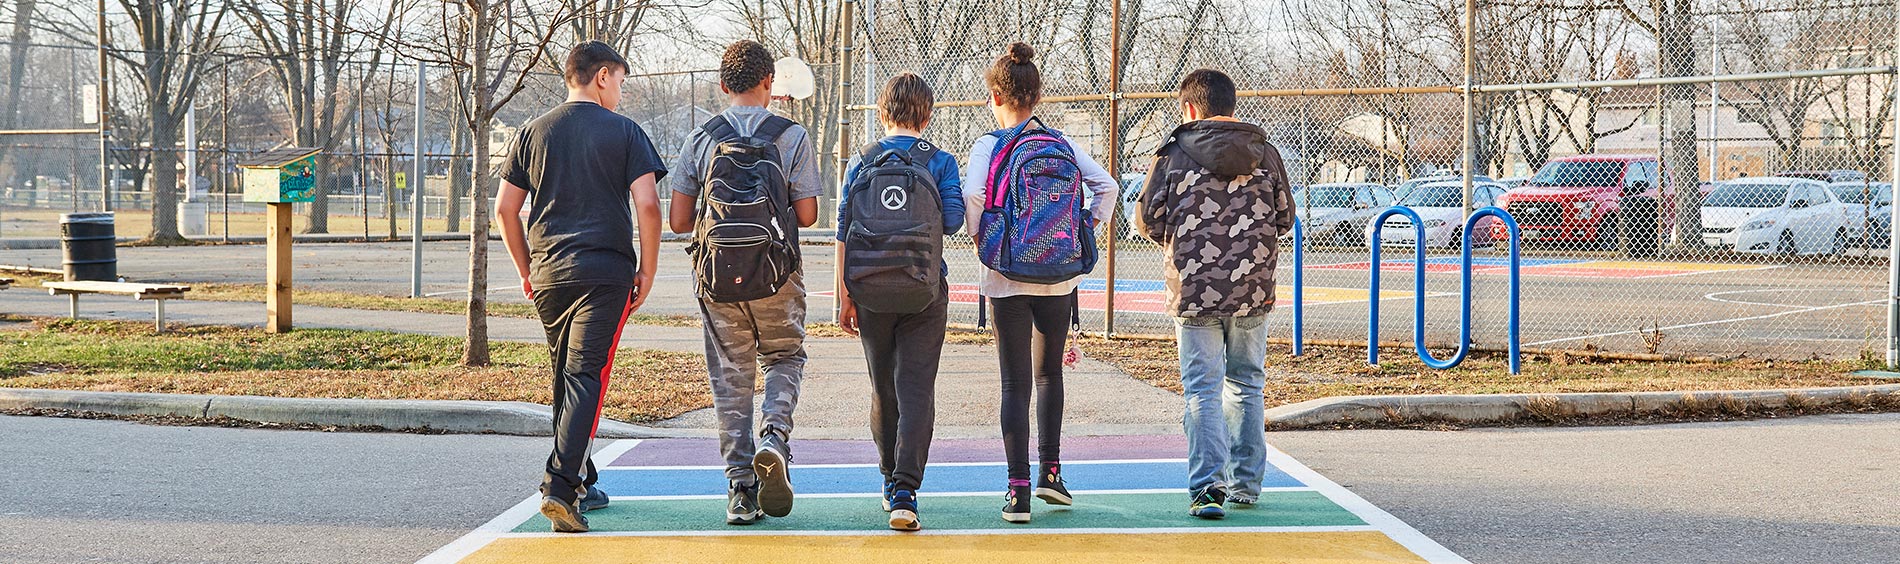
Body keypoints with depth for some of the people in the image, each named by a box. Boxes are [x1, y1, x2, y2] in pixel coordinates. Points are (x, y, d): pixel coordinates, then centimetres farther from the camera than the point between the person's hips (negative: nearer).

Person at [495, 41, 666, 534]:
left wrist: (526, 269, 18)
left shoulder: (533, 132, 11)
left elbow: (505, 208, 10)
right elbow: (647, 204, -8)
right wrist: (647, 269, 0)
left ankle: (582, 484, 23)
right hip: (605, 272, -4)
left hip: (547, 273, 4)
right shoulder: (624, 132, 1)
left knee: (566, 379, 16)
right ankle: (561, 485, -22)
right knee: (586, 377, -8)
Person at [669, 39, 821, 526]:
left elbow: (678, 220, 1)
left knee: (730, 376, 9)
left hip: (717, 278, 1)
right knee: (784, 357, 19)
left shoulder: (701, 139, 1)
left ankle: (740, 488, 7)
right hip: (776, 272, -1)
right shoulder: (792, 136, -3)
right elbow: (807, 215, -3)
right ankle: (774, 439, -7)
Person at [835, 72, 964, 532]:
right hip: (924, 291, -2)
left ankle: (891, 482, 29)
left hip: (871, 290, 2)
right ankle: (904, 491, -17)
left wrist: (845, 296, 3)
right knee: (916, 392, -4)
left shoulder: (861, 163, 4)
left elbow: (844, 231, 0)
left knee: (883, 390, 16)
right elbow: (954, 219, -9)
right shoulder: (940, 162, -2)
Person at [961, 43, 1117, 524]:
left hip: (1006, 279, -3)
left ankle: (1018, 489, -6)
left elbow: (971, 198, -20)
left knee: (1015, 382, 1)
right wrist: (1086, 232, 6)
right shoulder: (1062, 144, 5)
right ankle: (1050, 472, 19)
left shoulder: (988, 146, -5)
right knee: (1048, 372, 21)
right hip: (1060, 277, 3)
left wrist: (980, 241, -4)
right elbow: (1105, 185, -3)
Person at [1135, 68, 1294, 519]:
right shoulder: (1265, 153, 5)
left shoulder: (1174, 154, -3)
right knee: (1246, 385, 15)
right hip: (1253, 291, 3)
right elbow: (1285, 218, 11)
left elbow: (1148, 221, 0)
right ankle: (1246, 483, 21)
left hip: (1195, 290, -3)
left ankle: (1208, 486, -10)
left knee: (1203, 389, 0)